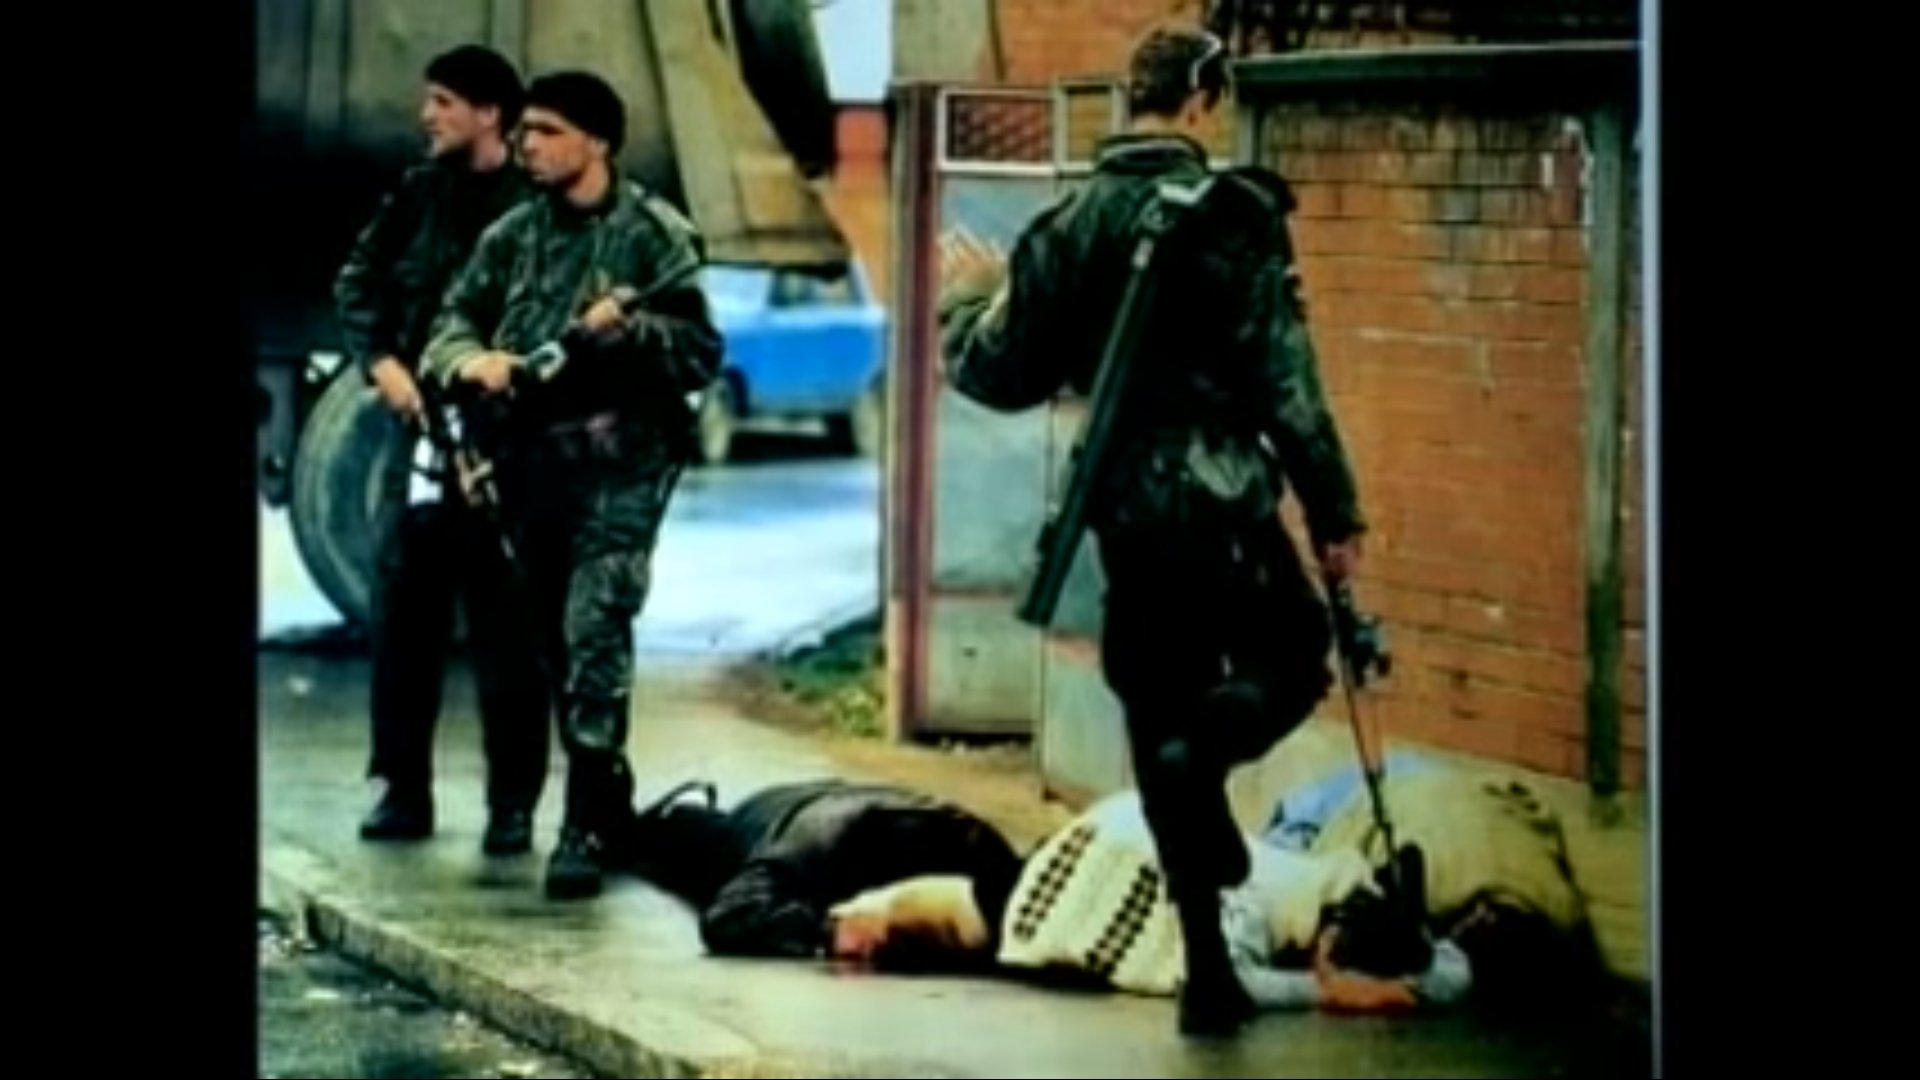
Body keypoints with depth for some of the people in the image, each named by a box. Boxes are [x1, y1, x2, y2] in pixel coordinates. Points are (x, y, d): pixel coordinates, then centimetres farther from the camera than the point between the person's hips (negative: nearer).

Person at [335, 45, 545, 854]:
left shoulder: (533, 206, -8)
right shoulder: (420, 191, 10)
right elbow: (359, 280, 11)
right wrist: (381, 360, -3)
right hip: (420, 428, 6)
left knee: (504, 627, 1)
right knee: (402, 611, 7)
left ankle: (513, 802, 8)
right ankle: (403, 788, 16)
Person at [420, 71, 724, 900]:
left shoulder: (654, 235, -2)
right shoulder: (511, 237, 11)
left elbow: (703, 355, -4)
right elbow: (451, 327, 10)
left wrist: (631, 327, -22)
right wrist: (473, 361, -12)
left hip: (621, 459, -6)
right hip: (529, 457, 6)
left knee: (594, 629, -18)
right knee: (556, 637, 11)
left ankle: (587, 826, -19)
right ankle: (608, 794, 26)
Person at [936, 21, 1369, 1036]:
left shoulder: (1069, 223, 4)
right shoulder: (1231, 213, -10)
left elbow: (1004, 375, 9)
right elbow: (1284, 381, -11)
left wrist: (966, 301, 29)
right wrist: (1335, 512, -5)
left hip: (1125, 517, 5)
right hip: (1219, 506, -5)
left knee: (1162, 732, 12)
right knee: (1291, 659, 18)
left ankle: (1208, 971, 10)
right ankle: (1202, 750, -16)